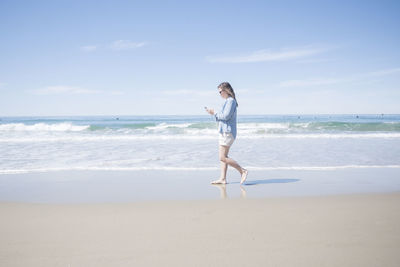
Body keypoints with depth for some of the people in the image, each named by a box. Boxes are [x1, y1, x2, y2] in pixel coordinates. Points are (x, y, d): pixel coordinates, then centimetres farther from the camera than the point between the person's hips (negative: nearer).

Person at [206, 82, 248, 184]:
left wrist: (214, 113, -9)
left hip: (227, 132, -10)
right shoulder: (228, 101, 17)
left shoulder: (231, 101, -13)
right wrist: (214, 113, 10)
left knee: (223, 158, -10)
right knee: (223, 157, 10)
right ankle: (222, 179, 13)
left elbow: (226, 116, -20)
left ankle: (243, 171, -5)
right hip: (224, 132, 10)